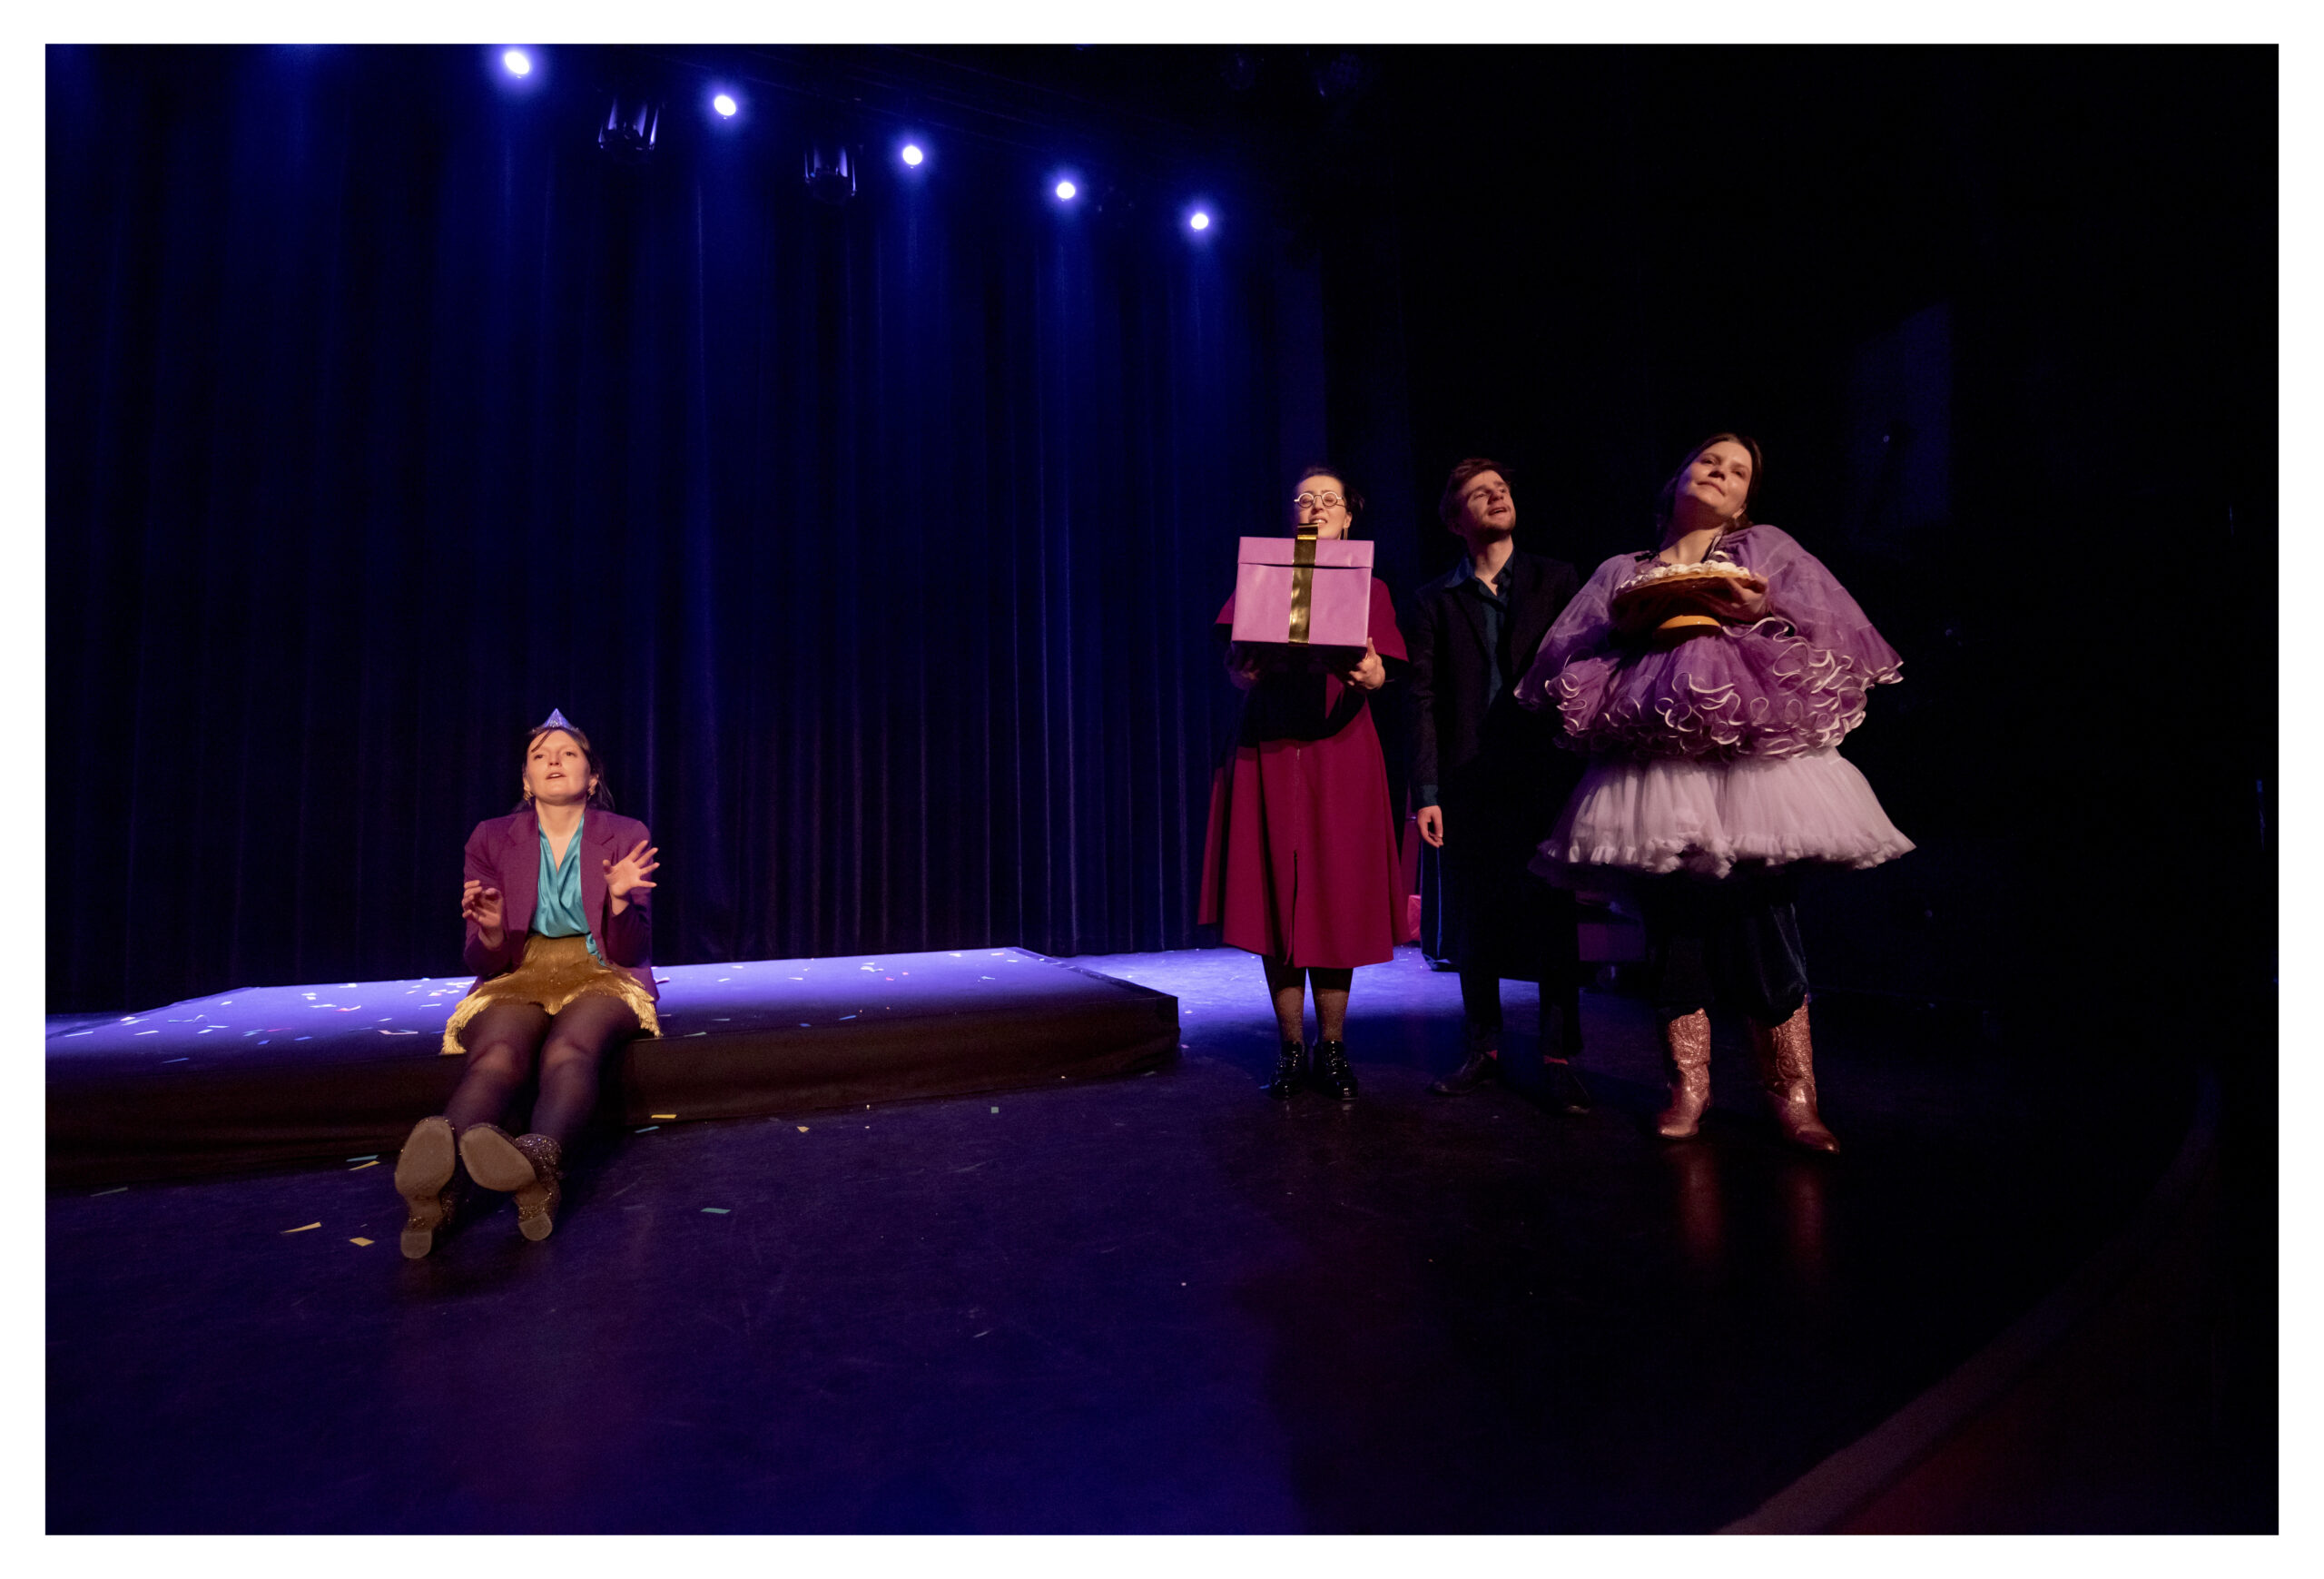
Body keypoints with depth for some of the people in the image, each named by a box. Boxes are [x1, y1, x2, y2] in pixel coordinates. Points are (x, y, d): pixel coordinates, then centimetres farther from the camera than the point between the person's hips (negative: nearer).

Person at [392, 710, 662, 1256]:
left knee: (568, 1049, -38)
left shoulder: (627, 836, 6)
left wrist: (620, 901, -21)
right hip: (516, 981, 1)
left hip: (601, 979, -1)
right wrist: (491, 933, -18)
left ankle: (540, 1157, -66)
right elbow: (481, 961, 6)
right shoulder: (491, 839, 9)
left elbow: (631, 953, 0)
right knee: (497, 1055, -36)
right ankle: (438, 1178, -63)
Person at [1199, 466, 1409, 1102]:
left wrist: (1367, 673, -21)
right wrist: (1246, 672, -18)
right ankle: (1291, 1049, 9)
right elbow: (1234, 662, 5)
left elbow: (1379, 672, 2)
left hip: (1341, 751, 0)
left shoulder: (1368, 587, 14)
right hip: (1268, 750, 0)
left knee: (1338, 897, -1)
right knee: (1276, 897, -2)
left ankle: (1331, 1048, 10)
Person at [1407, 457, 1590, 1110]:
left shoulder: (1556, 580, 9)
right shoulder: (1434, 600, 9)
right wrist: (1427, 792, -5)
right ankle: (1483, 1050, 20)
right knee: (1472, 922, 7)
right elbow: (1424, 700, 2)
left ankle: (1558, 1058, 10)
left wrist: (1588, 765, -5)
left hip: (1546, 776, -1)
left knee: (1553, 919, 0)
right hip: (1468, 782, 1)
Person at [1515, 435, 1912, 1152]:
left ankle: (1793, 1094, 1)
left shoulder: (1766, 549, 20)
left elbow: (1831, 631, 9)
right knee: (1671, 919, -2)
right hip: (1654, 756, 1)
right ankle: (1688, 1086, 7)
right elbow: (1569, 657, 14)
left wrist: (1768, 610, -8)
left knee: (1760, 915, -9)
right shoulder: (1623, 572, 22)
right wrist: (1618, 625, -3)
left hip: (1750, 748, -1)